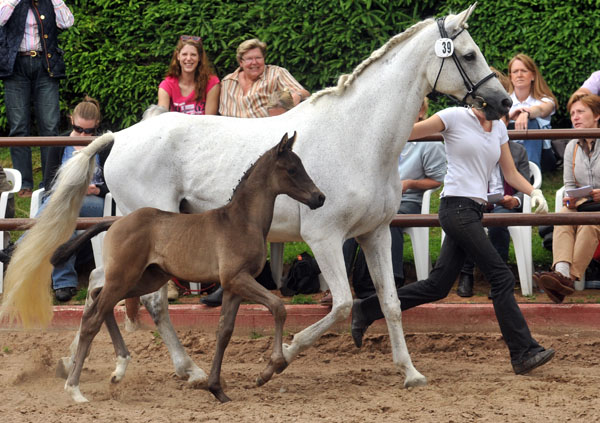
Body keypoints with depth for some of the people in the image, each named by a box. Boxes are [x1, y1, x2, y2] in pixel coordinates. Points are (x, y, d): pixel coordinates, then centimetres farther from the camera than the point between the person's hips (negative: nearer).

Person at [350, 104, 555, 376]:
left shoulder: (498, 129, 15)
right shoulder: (454, 118, -3)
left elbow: (511, 173, 18)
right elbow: (407, 133, 0)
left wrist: (534, 192, 2)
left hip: (474, 211, 8)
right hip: (456, 207, -8)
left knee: (437, 286, 9)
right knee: (502, 278, -13)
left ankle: (367, 310, 21)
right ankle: (524, 352, -12)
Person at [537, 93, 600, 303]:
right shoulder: (572, 147, 16)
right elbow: (569, 185, 16)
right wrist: (570, 199, -7)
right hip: (582, 204, 4)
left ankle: (571, 277, -44)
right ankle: (561, 272, -52)